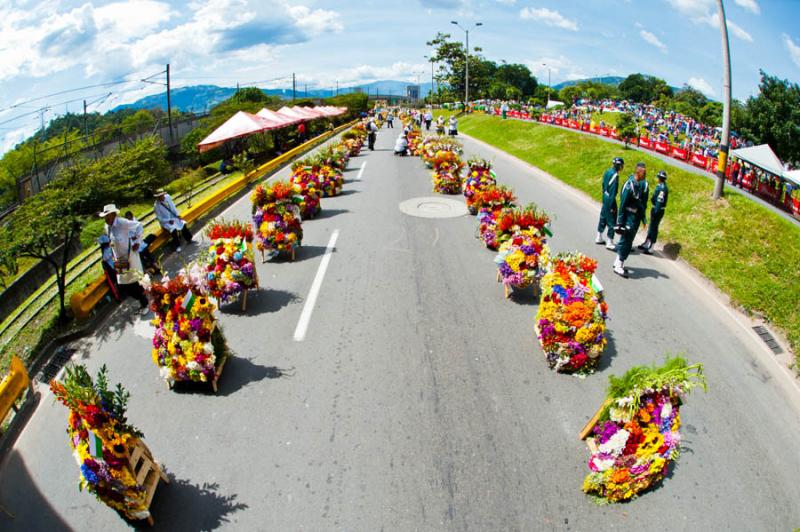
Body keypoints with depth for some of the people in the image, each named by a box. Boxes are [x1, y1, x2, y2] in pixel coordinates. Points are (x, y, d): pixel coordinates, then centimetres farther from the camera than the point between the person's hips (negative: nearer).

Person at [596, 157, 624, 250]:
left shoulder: (608, 172, 5)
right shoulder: (615, 175, -21)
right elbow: (613, 191, -21)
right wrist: (612, 206, -18)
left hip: (605, 198, 9)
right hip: (610, 200, -9)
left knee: (603, 218, 20)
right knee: (612, 221, -2)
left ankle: (599, 238, 32)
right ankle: (609, 243, 4)